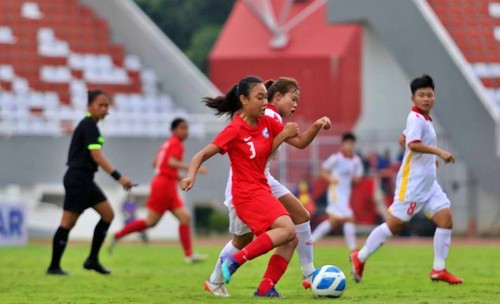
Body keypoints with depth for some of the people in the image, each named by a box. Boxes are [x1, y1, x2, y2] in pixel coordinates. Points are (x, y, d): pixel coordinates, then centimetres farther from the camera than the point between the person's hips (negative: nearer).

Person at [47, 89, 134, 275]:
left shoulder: (88, 125, 15)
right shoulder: (89, 126, -14)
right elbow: (97, 156, -23)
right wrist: (118, 177, -29)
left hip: (84, 180, 10)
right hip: (77, 178, -10)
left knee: (108, 214, 8)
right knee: (68, 222, -6)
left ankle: (92, 260, 11)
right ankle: (54, 266, -2)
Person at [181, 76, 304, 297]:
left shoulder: (267, 123, 6)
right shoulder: (235, 130, -13)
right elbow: (202, 155, -12)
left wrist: (284, 134, -6)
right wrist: (191, 175, -30)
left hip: (262, 190, 8)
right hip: (247, 193, -8)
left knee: (290, 239, 3)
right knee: (287, 230, -24)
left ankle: (266, 288, 5)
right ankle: (236, 260, -22)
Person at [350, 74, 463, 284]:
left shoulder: (425, 119, 15)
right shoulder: (415, 118, -14)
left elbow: (403, 139, 27)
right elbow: (413, 143, -30)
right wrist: (439, 152, -32)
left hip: (428, 182, 9)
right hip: (413, 182, -9)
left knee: (445, 218, -2)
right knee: (395, 223, -4)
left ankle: (438, 270, 3)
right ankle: (360, 257, 11)